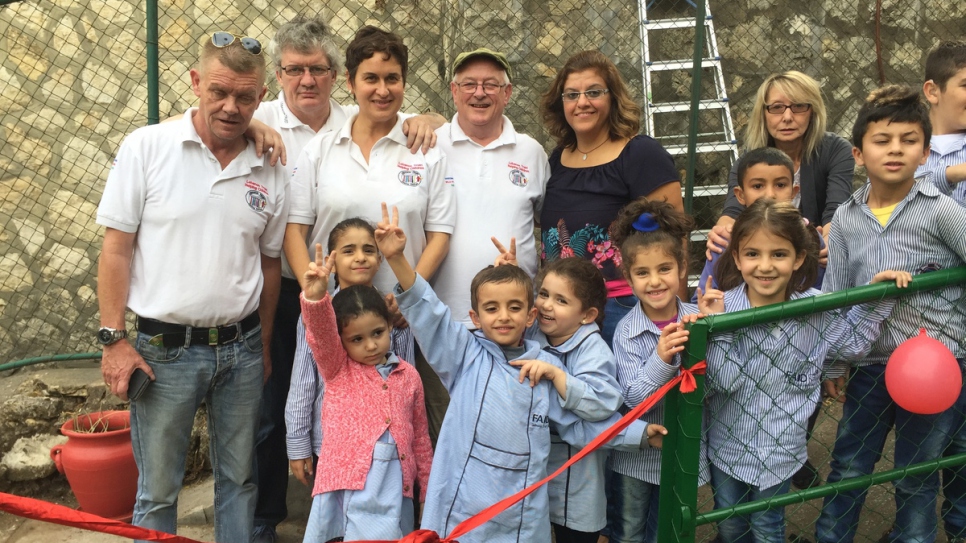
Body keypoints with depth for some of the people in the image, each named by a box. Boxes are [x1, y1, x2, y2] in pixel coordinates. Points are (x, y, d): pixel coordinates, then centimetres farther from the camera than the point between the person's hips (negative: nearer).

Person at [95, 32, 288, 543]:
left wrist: (263, 346, 13)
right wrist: (114, 339, -9)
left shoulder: (269, 172, 2)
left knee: (238, 479, 15)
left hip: (241, 347, 3)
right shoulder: (146, 147, -6)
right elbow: (116, 248, -5)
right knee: (158, 489, 8)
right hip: (165, 347, -3)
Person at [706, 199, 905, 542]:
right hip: (727, 444, 0)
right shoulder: (723, 307, -22)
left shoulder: (816, 308, -13)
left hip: (780, 449, 1)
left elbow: (852, 343, 6)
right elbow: (724, 381, -25)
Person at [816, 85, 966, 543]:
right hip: (872, 364, 3)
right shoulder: (846, 218, 0)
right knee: (847, 467, 15)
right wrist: (831, 364, 8)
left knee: (917, 478, 12)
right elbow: (834, 296, 5)